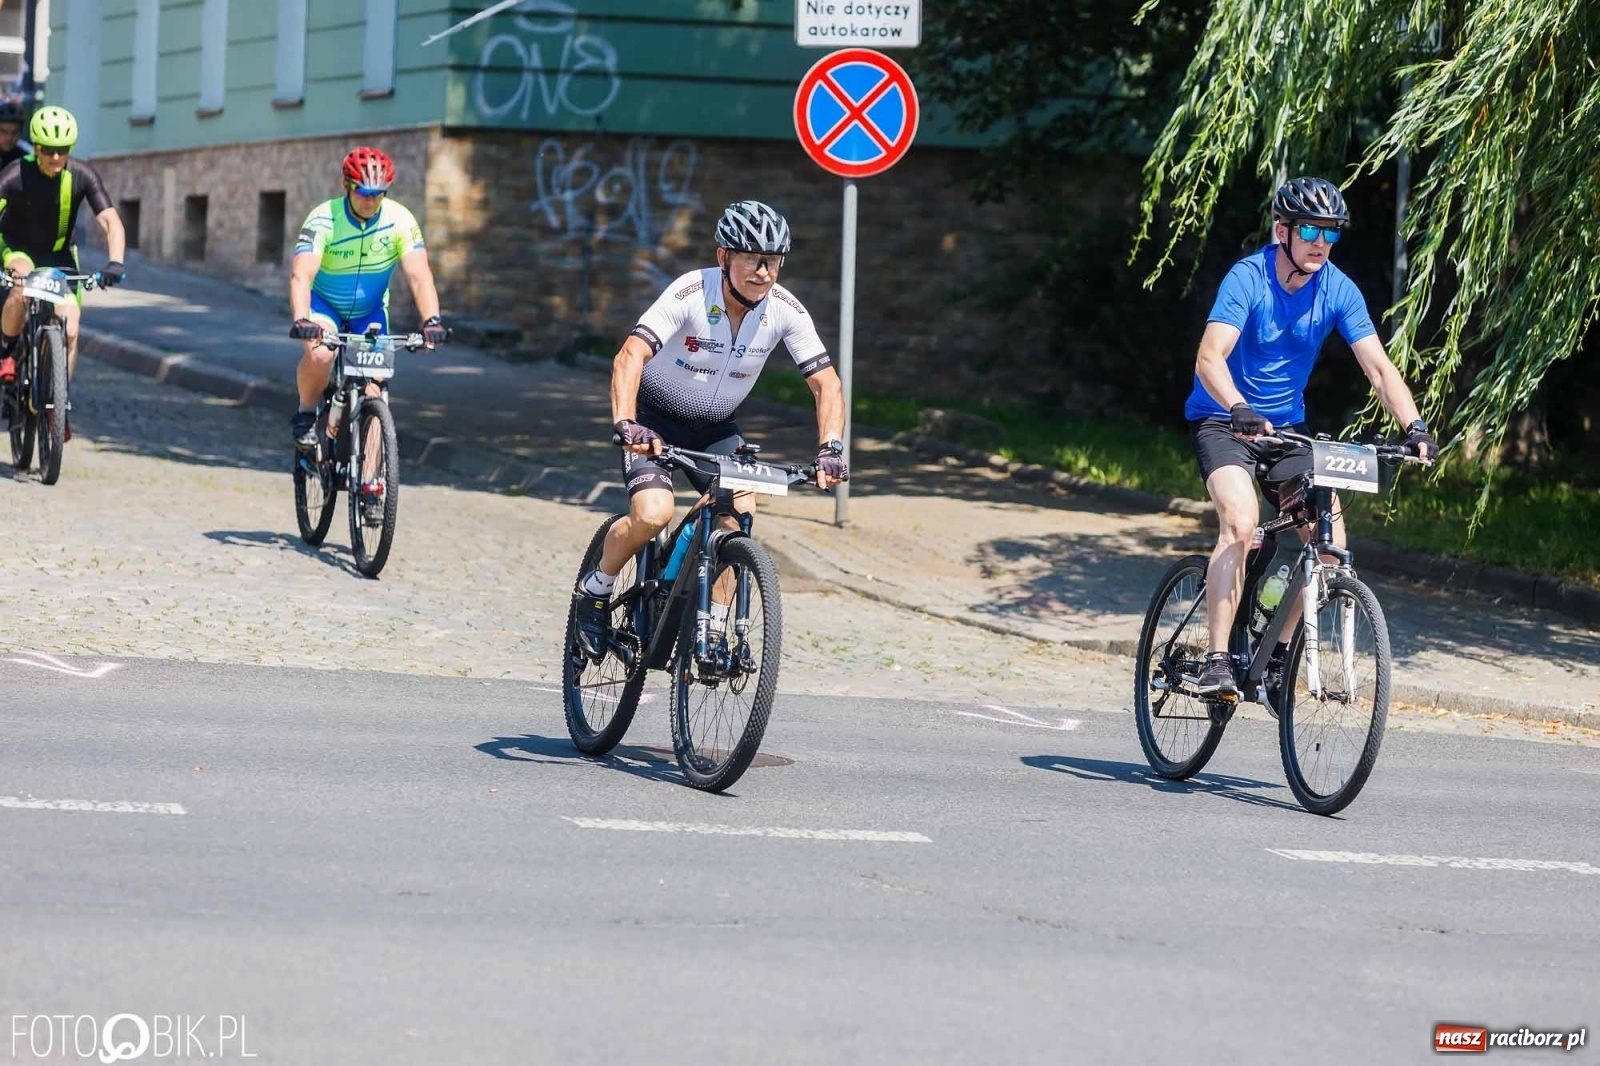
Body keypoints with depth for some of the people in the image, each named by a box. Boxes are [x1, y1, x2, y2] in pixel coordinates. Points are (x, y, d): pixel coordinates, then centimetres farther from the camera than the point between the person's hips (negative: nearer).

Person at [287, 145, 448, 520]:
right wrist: (301, 320, -54)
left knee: (371, 392, -9)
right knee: (320, 352, -35)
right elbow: (301, 275, -36)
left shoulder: (400, 220, -20)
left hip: (370, 312, 3)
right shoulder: (324, 220, -26)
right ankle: (306, 414, -6)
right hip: (324, 305, -3)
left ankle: (370, 482, -3)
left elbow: (419, 275, -27)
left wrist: (432, 319, -44)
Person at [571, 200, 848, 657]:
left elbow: (826, 383, -13)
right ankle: (596, 590, 2)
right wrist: (626, 425, -53)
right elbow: (629, 358, -37)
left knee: (741, 514, -19)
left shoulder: (785, 310, -16)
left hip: (716, 428, 4)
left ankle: (713, 625, -5)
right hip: (656, 419, -4)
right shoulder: (691, 294, -28)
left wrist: (831, 447, -29)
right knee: (653, 514, -25)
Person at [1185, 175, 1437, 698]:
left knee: (1330, 535, -11)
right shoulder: (1247, 279, -20)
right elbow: (1210, 358, -31)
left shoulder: (1338, 291, -7)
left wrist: (1414, 426, -25)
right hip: (1222, 421, -5)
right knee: (1242, 521, -29)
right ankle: (1216, 661, -27)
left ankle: (1275, 651, 9)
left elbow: (1378, 367, -9)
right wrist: (1240, 409, -49)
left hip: (1286, 425, 5)